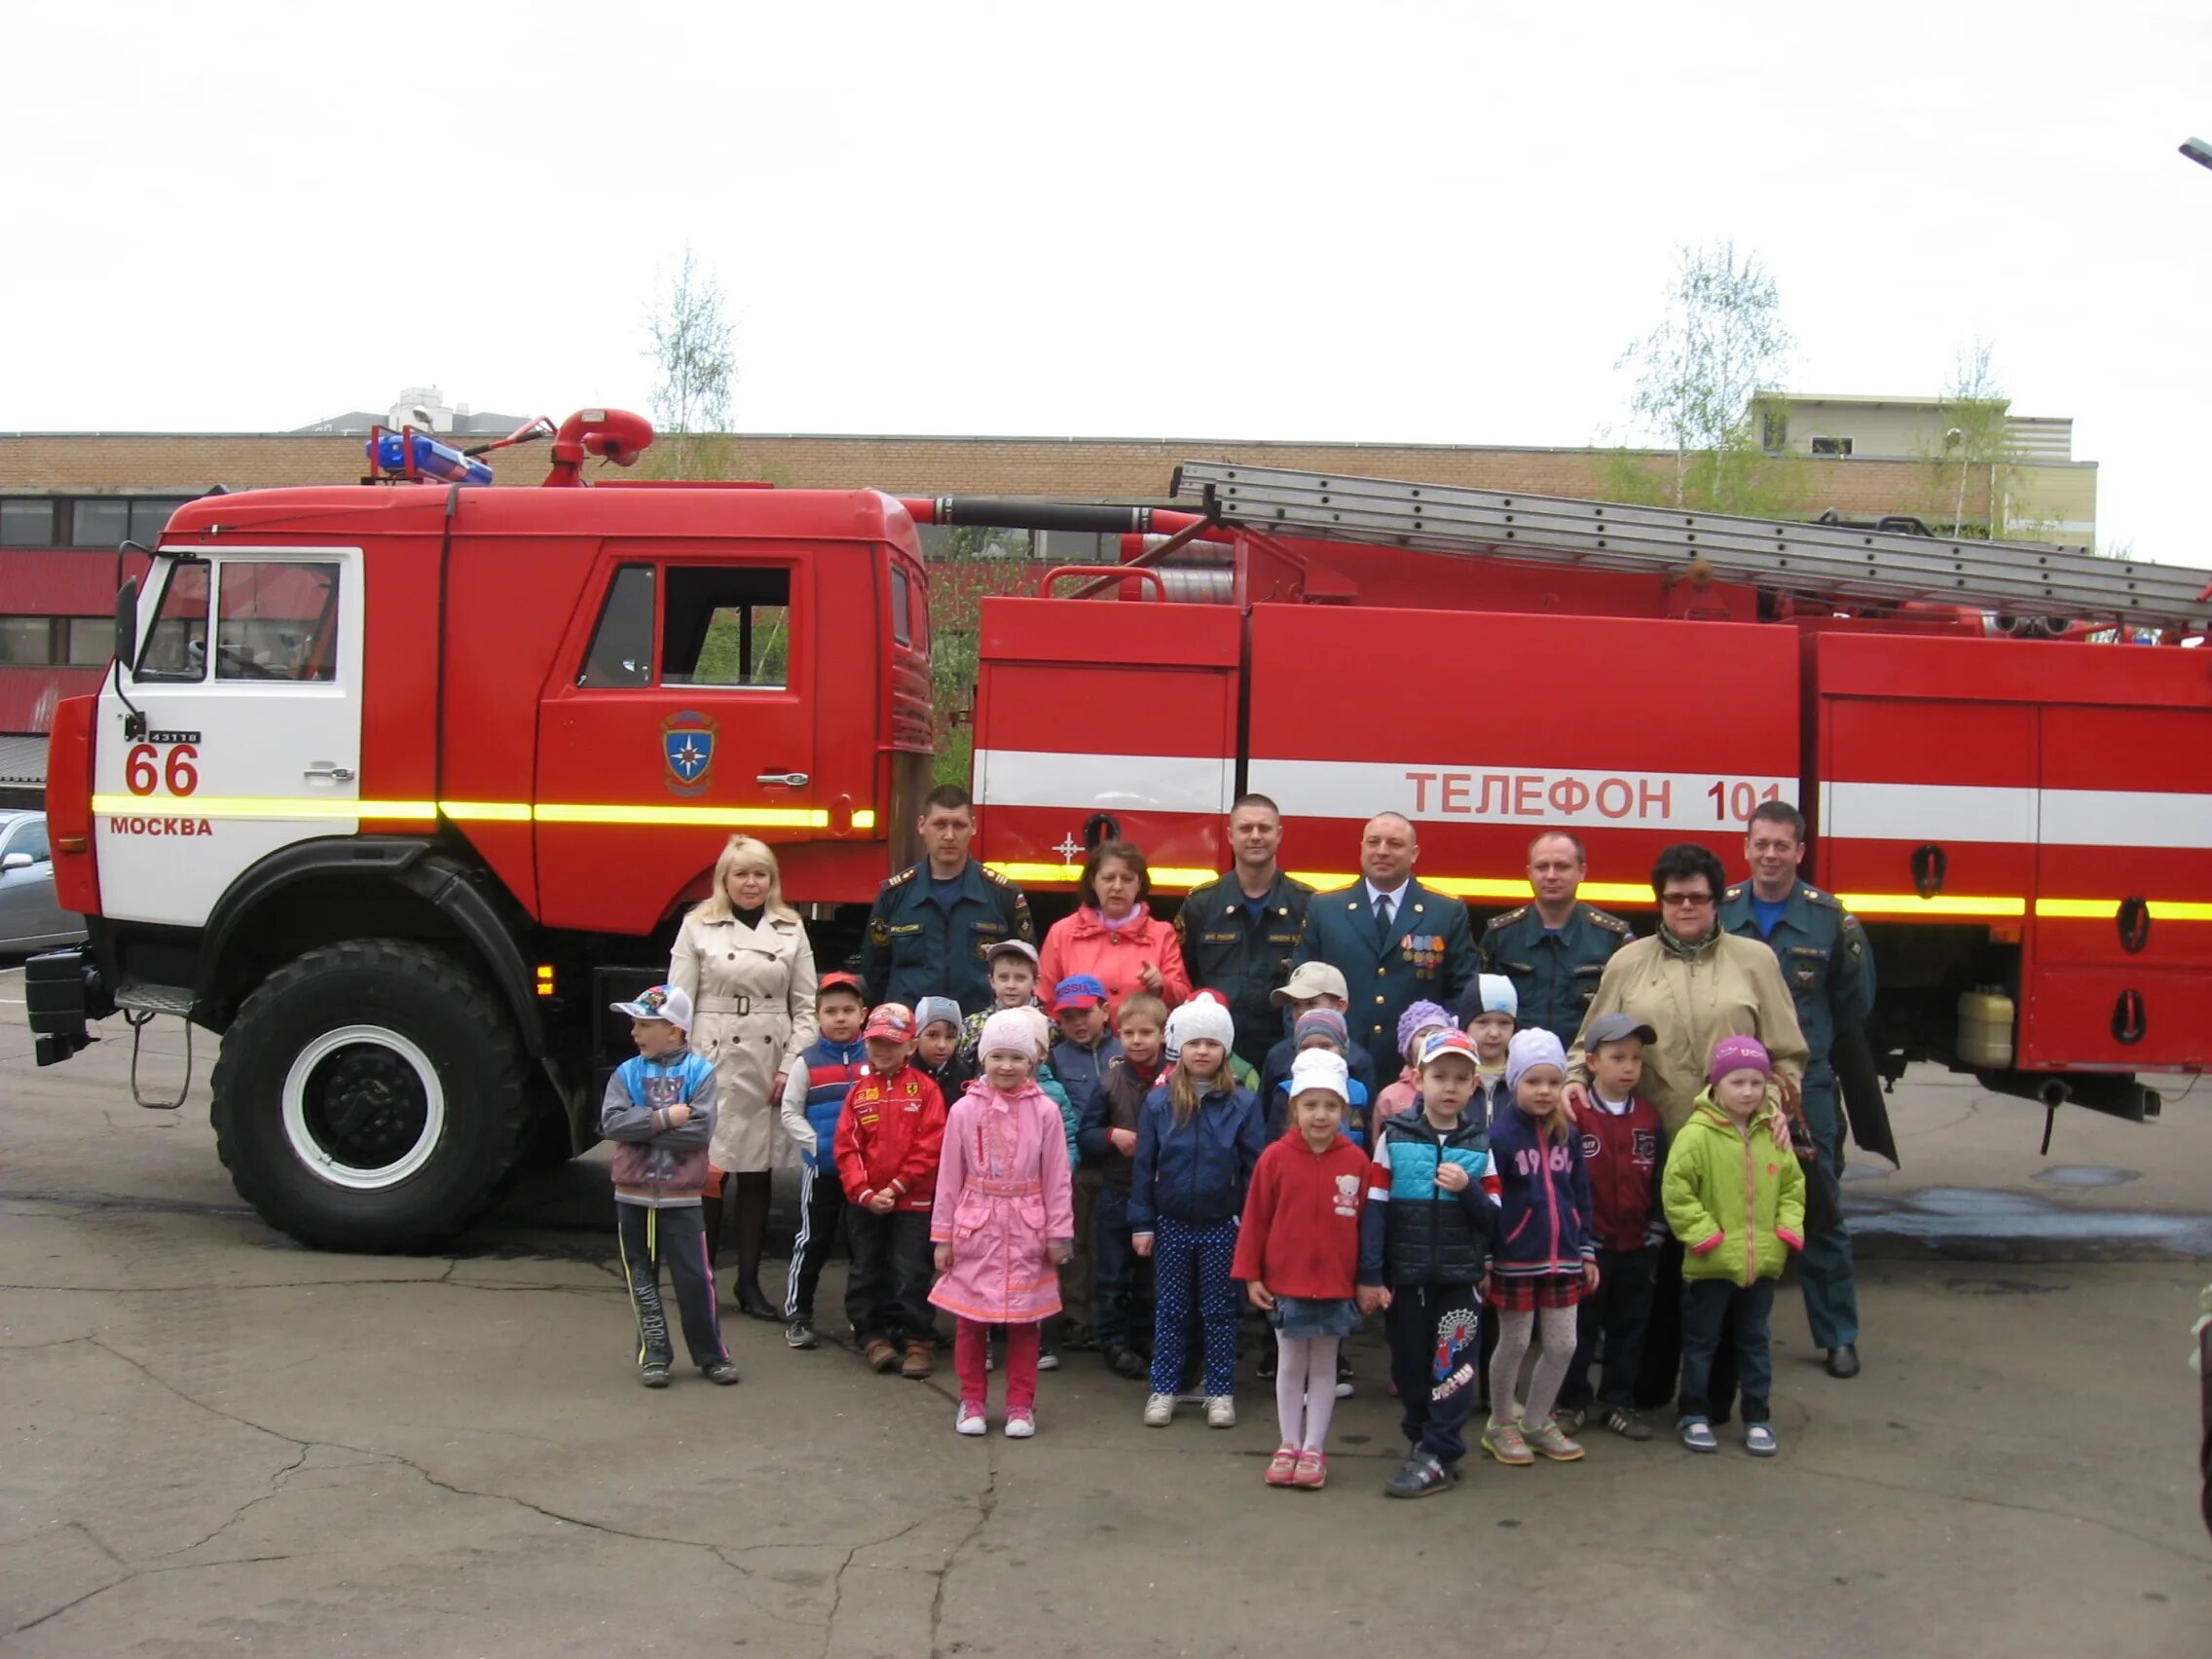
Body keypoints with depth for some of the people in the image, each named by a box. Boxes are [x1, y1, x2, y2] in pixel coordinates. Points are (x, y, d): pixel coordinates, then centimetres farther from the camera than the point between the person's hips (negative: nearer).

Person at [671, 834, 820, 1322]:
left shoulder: (791, 929, 9)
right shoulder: (698, 926, 3)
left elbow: (805, 1007, 8)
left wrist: (791, 1066, -3)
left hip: (770, 1066, 2)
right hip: (713, 1061, -2)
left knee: (758, 1173, 7)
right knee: (709, 1171, -4)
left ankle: (749, 1284, 17)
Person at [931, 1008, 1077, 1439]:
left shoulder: (1044, 1112, -4)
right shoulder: (965, 1110, -3)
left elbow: (1057, 1179, 0)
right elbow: (949, 1177, 1)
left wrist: (1059, 1234, -1)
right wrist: (943, 1235, 1)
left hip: (1026, 1231, 0)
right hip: (975, 1228, 0)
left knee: (1024, 1321, 7)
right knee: (970, 1320, 7)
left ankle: (1021, 1404, 18)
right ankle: (971, 1401, 21)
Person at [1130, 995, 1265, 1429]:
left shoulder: (1243, 1103, -7)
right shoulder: (1158, 1102, -3)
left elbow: (1255, 1167, -3)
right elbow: (1143, 1166, 1)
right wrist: (1141, 1223, -1)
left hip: (1222, 1227, -1)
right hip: (1171, 1225, 1)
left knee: (1220, 1312, 9)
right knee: (1169, 1311, 11)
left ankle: (1221, 1392, 20)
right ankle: (1163, 1389, 21)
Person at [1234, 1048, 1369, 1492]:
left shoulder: (1356, 1161, -5)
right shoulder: (1275, 1157, -8)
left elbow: (1366, 1223, 1)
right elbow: (1255, 1218, -3)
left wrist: (1368, 1279, 3)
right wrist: (1250, 1274, -3)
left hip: (1336, 1285, 0)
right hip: (1285, 1283, 0)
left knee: (1324, 1367, 10)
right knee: (1290, 1365, 11)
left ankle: (1313, 1449, 20)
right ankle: (1288, 1446, 23)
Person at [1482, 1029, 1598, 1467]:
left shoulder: (1568, 1134, 4)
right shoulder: (1500, 1134, -13)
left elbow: (1581, 1196, 12)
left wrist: (1587, 1252, 12)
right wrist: (1483, 1261, -13)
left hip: (1562, 1259, 5)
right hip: (1515, 1261, -5)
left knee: (1562, 1345, 10)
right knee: (1514, 1344, 7)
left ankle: (1537, 1421, 28)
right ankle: (1500, 1425, 25)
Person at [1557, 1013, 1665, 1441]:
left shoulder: (1648, 1117, 5)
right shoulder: (1574, 1115, -10)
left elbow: (1658, 1180, 9)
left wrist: (1655, 1232, 4)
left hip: (1637, 1245, 4)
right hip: (1588, 1244, -4)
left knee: (1629, 1326, 12)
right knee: (1581, 1326, 5)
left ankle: (1618, 1402, 23)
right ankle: (1573, 1401, 18)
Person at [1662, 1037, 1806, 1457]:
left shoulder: (1774, 1134, 2)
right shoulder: (1696, 1134, -15)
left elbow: (1793, 1186, 11)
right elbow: (1676, 1192, -16)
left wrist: (1788, 1230, 0)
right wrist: (1704, 1235, -16)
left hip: (1763, 1261, 4)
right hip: (1711, 1263, -4)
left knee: (1754, 1341, 16)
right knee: (1701, 1340, 10)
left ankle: (1757, 1417, 27)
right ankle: (1693, 1415, 22)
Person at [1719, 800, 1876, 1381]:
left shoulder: (1829, 917, -1)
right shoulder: (1718, 912, 2)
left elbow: (1854, 1011, 5)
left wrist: (1853, 956, -5)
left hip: (1807, 1087, -1)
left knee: (1821, 1212, 5)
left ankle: (1839, 1334, 17)